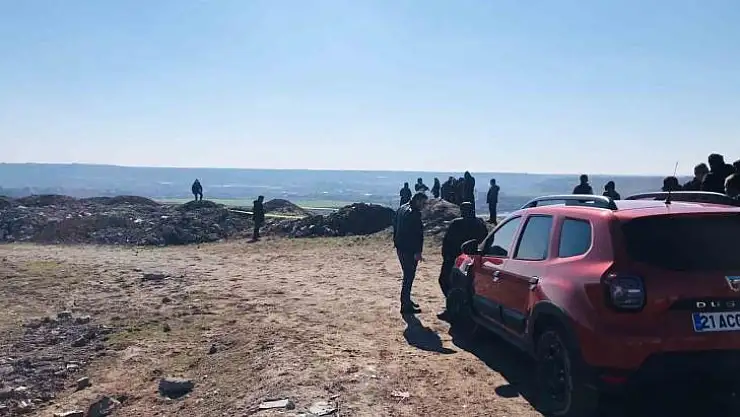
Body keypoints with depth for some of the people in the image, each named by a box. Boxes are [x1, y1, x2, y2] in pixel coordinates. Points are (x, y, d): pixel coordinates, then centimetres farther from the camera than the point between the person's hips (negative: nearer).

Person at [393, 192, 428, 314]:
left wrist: (397, 243, 23)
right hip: (409, 250, -10)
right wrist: (417, 251, -21)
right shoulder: (414, 213, -19)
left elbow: (395, 227, 19)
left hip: (400, 248, 10)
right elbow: (417, 234, -22)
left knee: (408, 275, 20)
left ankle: (406, 300, 30)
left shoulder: (402, 209, 12)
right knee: (409, 276, -3)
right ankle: (406, 305, 1)